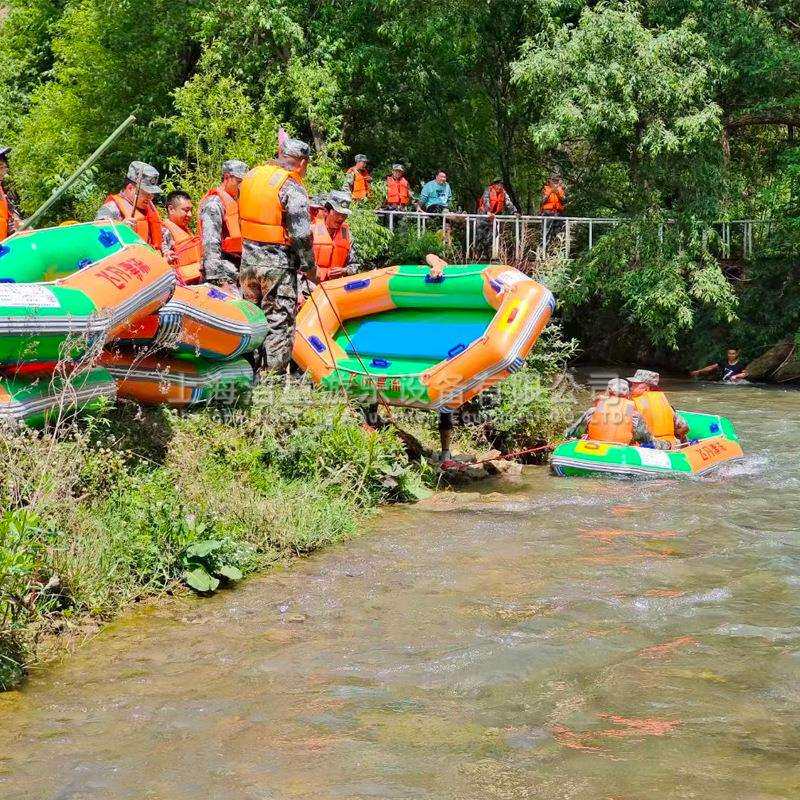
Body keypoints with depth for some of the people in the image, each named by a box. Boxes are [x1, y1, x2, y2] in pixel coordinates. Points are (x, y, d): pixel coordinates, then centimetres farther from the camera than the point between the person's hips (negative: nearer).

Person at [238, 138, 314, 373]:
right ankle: (273, 375, -1)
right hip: (277, 263, -7)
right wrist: (309, 266, -3)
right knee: (279, 322, -1)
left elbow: (243, 218, 13)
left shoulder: (252, 175, 8)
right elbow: (301, 234, -14)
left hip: (248, 258, 7)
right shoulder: (292, 188, -13)